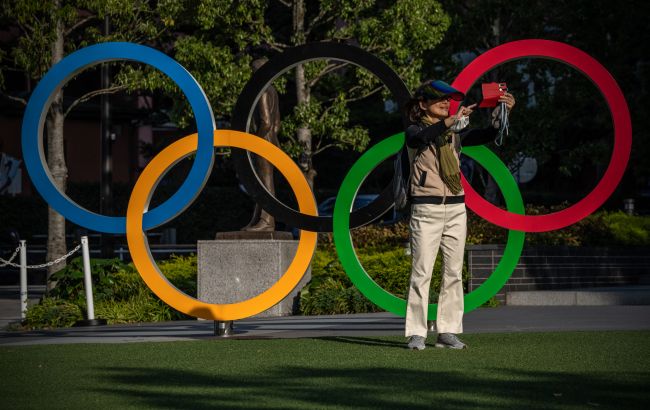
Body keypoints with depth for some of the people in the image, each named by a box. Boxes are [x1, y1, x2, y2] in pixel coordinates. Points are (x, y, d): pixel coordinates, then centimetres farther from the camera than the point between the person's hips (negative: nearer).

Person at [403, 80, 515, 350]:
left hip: (455, 208, 6)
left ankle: (447, 331, 6)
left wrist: (501, 113, -16)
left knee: (453, 272, 3)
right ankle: (416, 333, -8)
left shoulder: (455, 133, 14)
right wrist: (453, 120, -39)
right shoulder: (415, 131, -1)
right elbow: (423, 137, -26)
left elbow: (486, 136, 1)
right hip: (426, 208, -6)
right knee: (422, 271, -9)